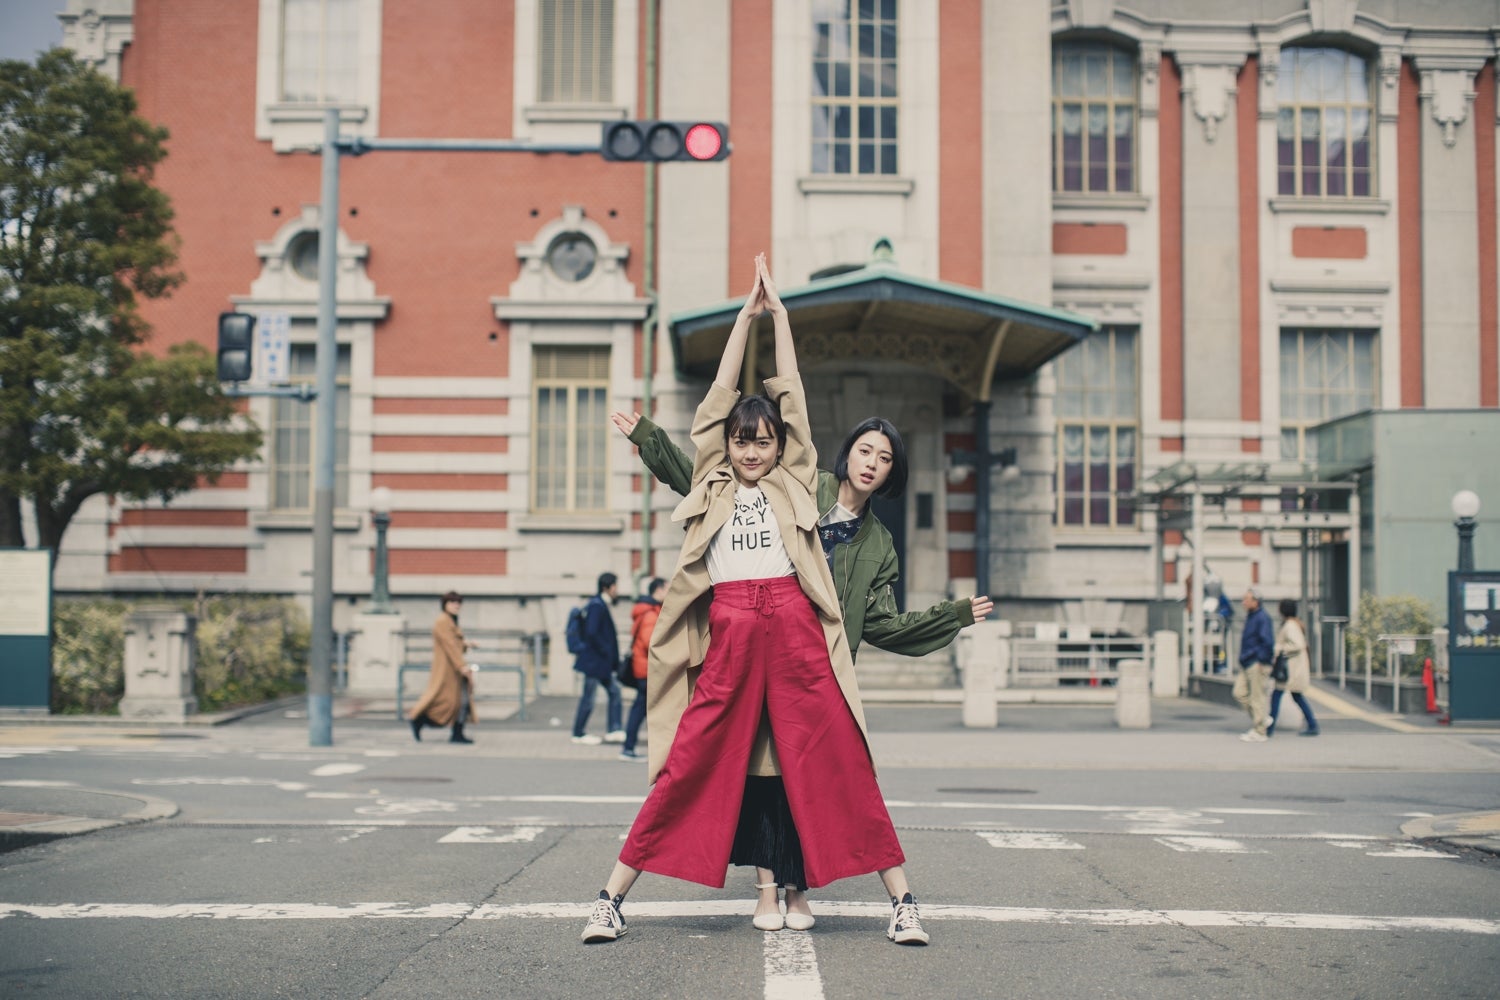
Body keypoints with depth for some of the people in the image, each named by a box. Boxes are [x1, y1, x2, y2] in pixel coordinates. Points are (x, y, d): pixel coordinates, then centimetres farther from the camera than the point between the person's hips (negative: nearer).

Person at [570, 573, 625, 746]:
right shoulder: (597, 606, -18)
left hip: (601, 662, 10)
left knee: (615, 692, 8)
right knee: (588, 697, 0)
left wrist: (613, 658, 14)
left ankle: (613, 730, 10)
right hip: (594, 660, -10)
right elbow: (592, 632, -27)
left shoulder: (600, 605, 13)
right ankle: (579, 733, 11)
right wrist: (605, 650, -16)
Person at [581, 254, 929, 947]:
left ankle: (902, 899, 5)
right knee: (689, 766, 0)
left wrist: (780, 315, 18)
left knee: (840, 764, 0)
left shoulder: (793, 482, 15)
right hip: (728, 633, 0)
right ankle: (611, 896, 7)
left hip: (794, 627, 0)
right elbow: (718, 398, 14)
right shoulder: (712, 484, 16)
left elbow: (791, 397, 14)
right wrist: (746, 316, 15)